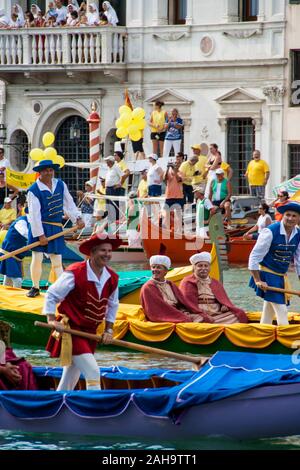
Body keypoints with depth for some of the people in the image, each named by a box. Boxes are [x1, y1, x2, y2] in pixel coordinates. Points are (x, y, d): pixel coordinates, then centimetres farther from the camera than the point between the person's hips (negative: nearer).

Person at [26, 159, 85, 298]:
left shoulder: (60, 184, 5)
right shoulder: (34, 190, -12)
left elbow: (69, 203, 11)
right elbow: (34, 214, -15)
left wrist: (77, 218, -2)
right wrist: (40, 234, -18)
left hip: (56, 228, 4)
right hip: (39, 227, -4)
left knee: (57, 260, 4)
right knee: (37, 258, -3)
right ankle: (35, 287, 13)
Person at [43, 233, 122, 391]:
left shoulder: (112, 278, 0)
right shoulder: (75, 273, -18)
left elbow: (112, 305, 17)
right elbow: (51, 295, -9)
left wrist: (108, 329, 9)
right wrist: (51, 320, -17)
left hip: (89, 333, 7)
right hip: (71, 330, -7)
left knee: (71, 376, 18)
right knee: (92, 372, -17)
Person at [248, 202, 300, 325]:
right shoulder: (270, 232, -18)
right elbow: (254, 257, -17)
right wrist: (258, 281, -20)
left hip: (281, 277, 7)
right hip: (267, 275, -7)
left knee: (268, 314, 15)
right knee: (281, 311, -13)